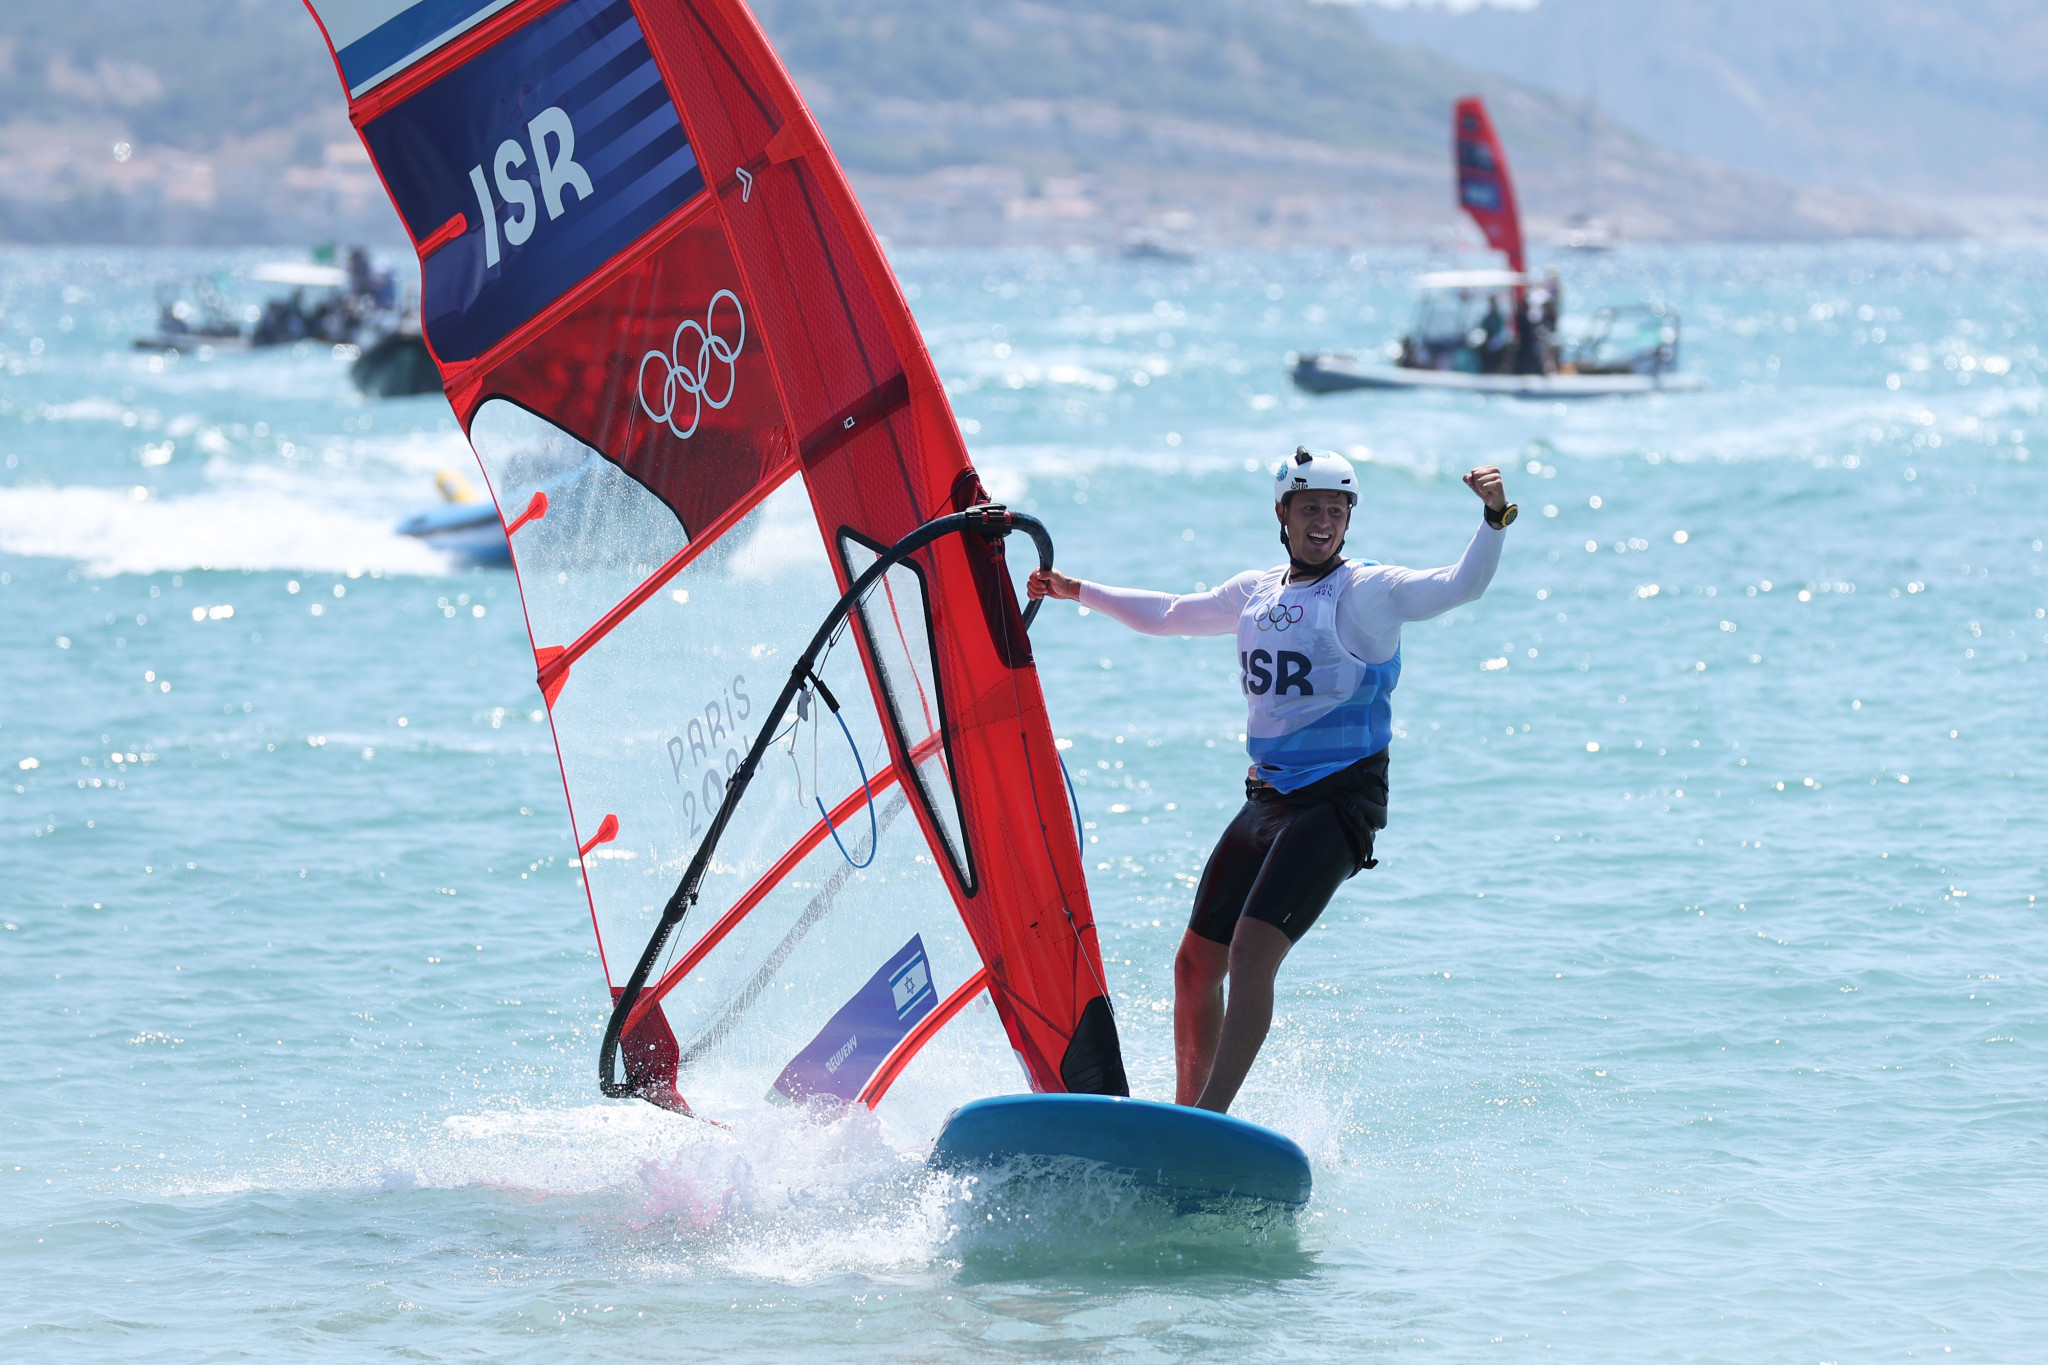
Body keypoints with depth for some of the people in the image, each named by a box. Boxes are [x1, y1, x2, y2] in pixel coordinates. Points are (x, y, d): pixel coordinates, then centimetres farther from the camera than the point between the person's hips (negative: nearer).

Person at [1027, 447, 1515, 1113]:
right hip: (1267, 800, 8)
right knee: (1195, 964, 9)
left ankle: (1211, 1115, -25)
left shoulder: (1366, 593, -6)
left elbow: (1462, 586, -20)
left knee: (1252, 951, -23)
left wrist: (1494, 520, -37)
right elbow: (1167, 615, 32)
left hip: (1338, 802, -8)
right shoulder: (1256, 593, 15)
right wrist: (1079, 592, 36)